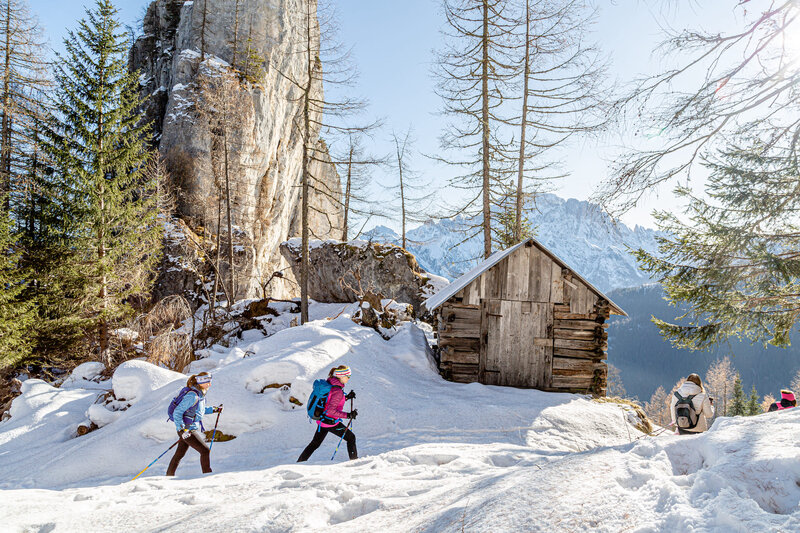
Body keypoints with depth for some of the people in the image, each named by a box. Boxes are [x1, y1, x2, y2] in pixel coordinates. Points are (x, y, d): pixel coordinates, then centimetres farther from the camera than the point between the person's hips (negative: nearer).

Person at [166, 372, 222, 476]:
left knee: (179, 454, 19)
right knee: (205, 451, -9)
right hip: (187, 429, -9)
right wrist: (181, 429, -26)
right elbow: (177, 412, -21)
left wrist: (213, 410, 15)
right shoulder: (193, 395, -22)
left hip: (191, 429, 9)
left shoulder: (200, 394, 6)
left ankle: (169, 476, 32)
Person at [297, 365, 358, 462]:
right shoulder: (338, 391, -25)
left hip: (322, 420, 9)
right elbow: (331, 410, -28)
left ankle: (299, 462, 26)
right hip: (330, 423, -8)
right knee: (351, 437, 9)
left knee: (315, 443, 21)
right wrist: (348, 415, -27)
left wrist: (346, 397, 10)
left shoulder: (329, 383, 2)